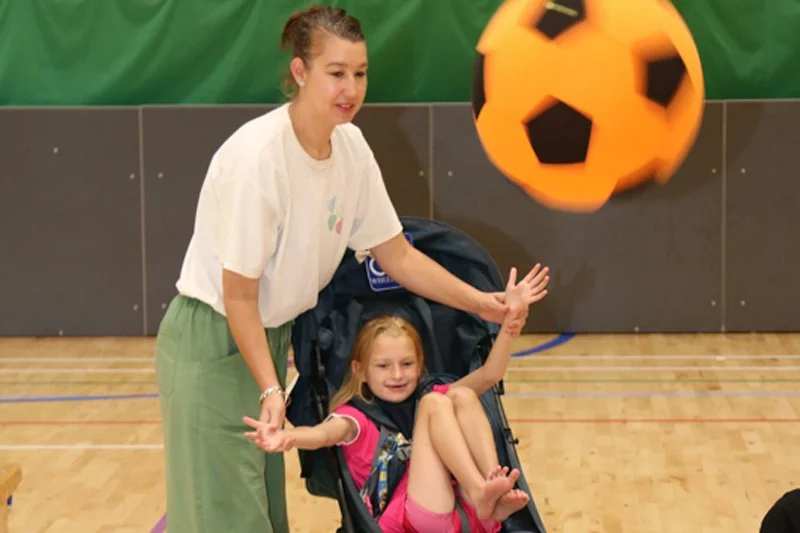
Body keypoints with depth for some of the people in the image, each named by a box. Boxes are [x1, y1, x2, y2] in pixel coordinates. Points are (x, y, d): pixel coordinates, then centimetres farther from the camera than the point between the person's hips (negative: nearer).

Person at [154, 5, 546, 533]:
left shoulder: (350, 145, -4)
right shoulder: (257, 154, -26)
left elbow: (396, 254, 5)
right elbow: (238, 295, -21)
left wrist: (478, 302, -2)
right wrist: (270, 389, -25)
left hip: (270, 338, 7)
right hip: (212, 345, -7)